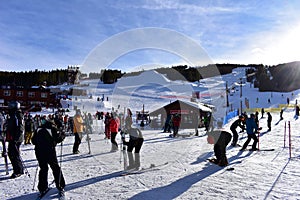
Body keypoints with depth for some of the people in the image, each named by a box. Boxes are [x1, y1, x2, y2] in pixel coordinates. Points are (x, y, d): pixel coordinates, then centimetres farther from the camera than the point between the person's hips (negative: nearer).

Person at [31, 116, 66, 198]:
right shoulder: (52, 128, 0)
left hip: (38, 151, 4)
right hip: (49, 151, -4)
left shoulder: (38, 129, 14)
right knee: (56, 169, 7)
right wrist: (62, 136, 11)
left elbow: (33, 141, 15)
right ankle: (60, 187, 8)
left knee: (43, 169, 18)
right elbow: (58, 138, -8)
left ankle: (42, 188, 18)